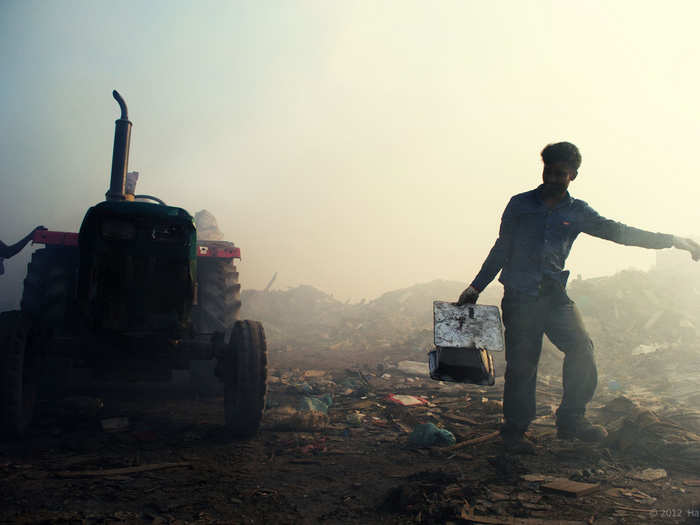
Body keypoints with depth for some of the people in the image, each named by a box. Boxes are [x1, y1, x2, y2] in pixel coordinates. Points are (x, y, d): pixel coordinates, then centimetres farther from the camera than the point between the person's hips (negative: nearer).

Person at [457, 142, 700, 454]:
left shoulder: (577, 212, 13)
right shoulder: (520, 205, 10)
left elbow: (617, 231, 12)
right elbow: (501, 250, 14)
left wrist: (671, 240, 7)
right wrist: (476, 287, 12)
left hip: (555, 295, 2)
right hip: (520, 295, -2)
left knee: (581, 347, -15)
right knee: (521, 363, -5)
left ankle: (571, 419, 2)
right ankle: (514, 431, 9)